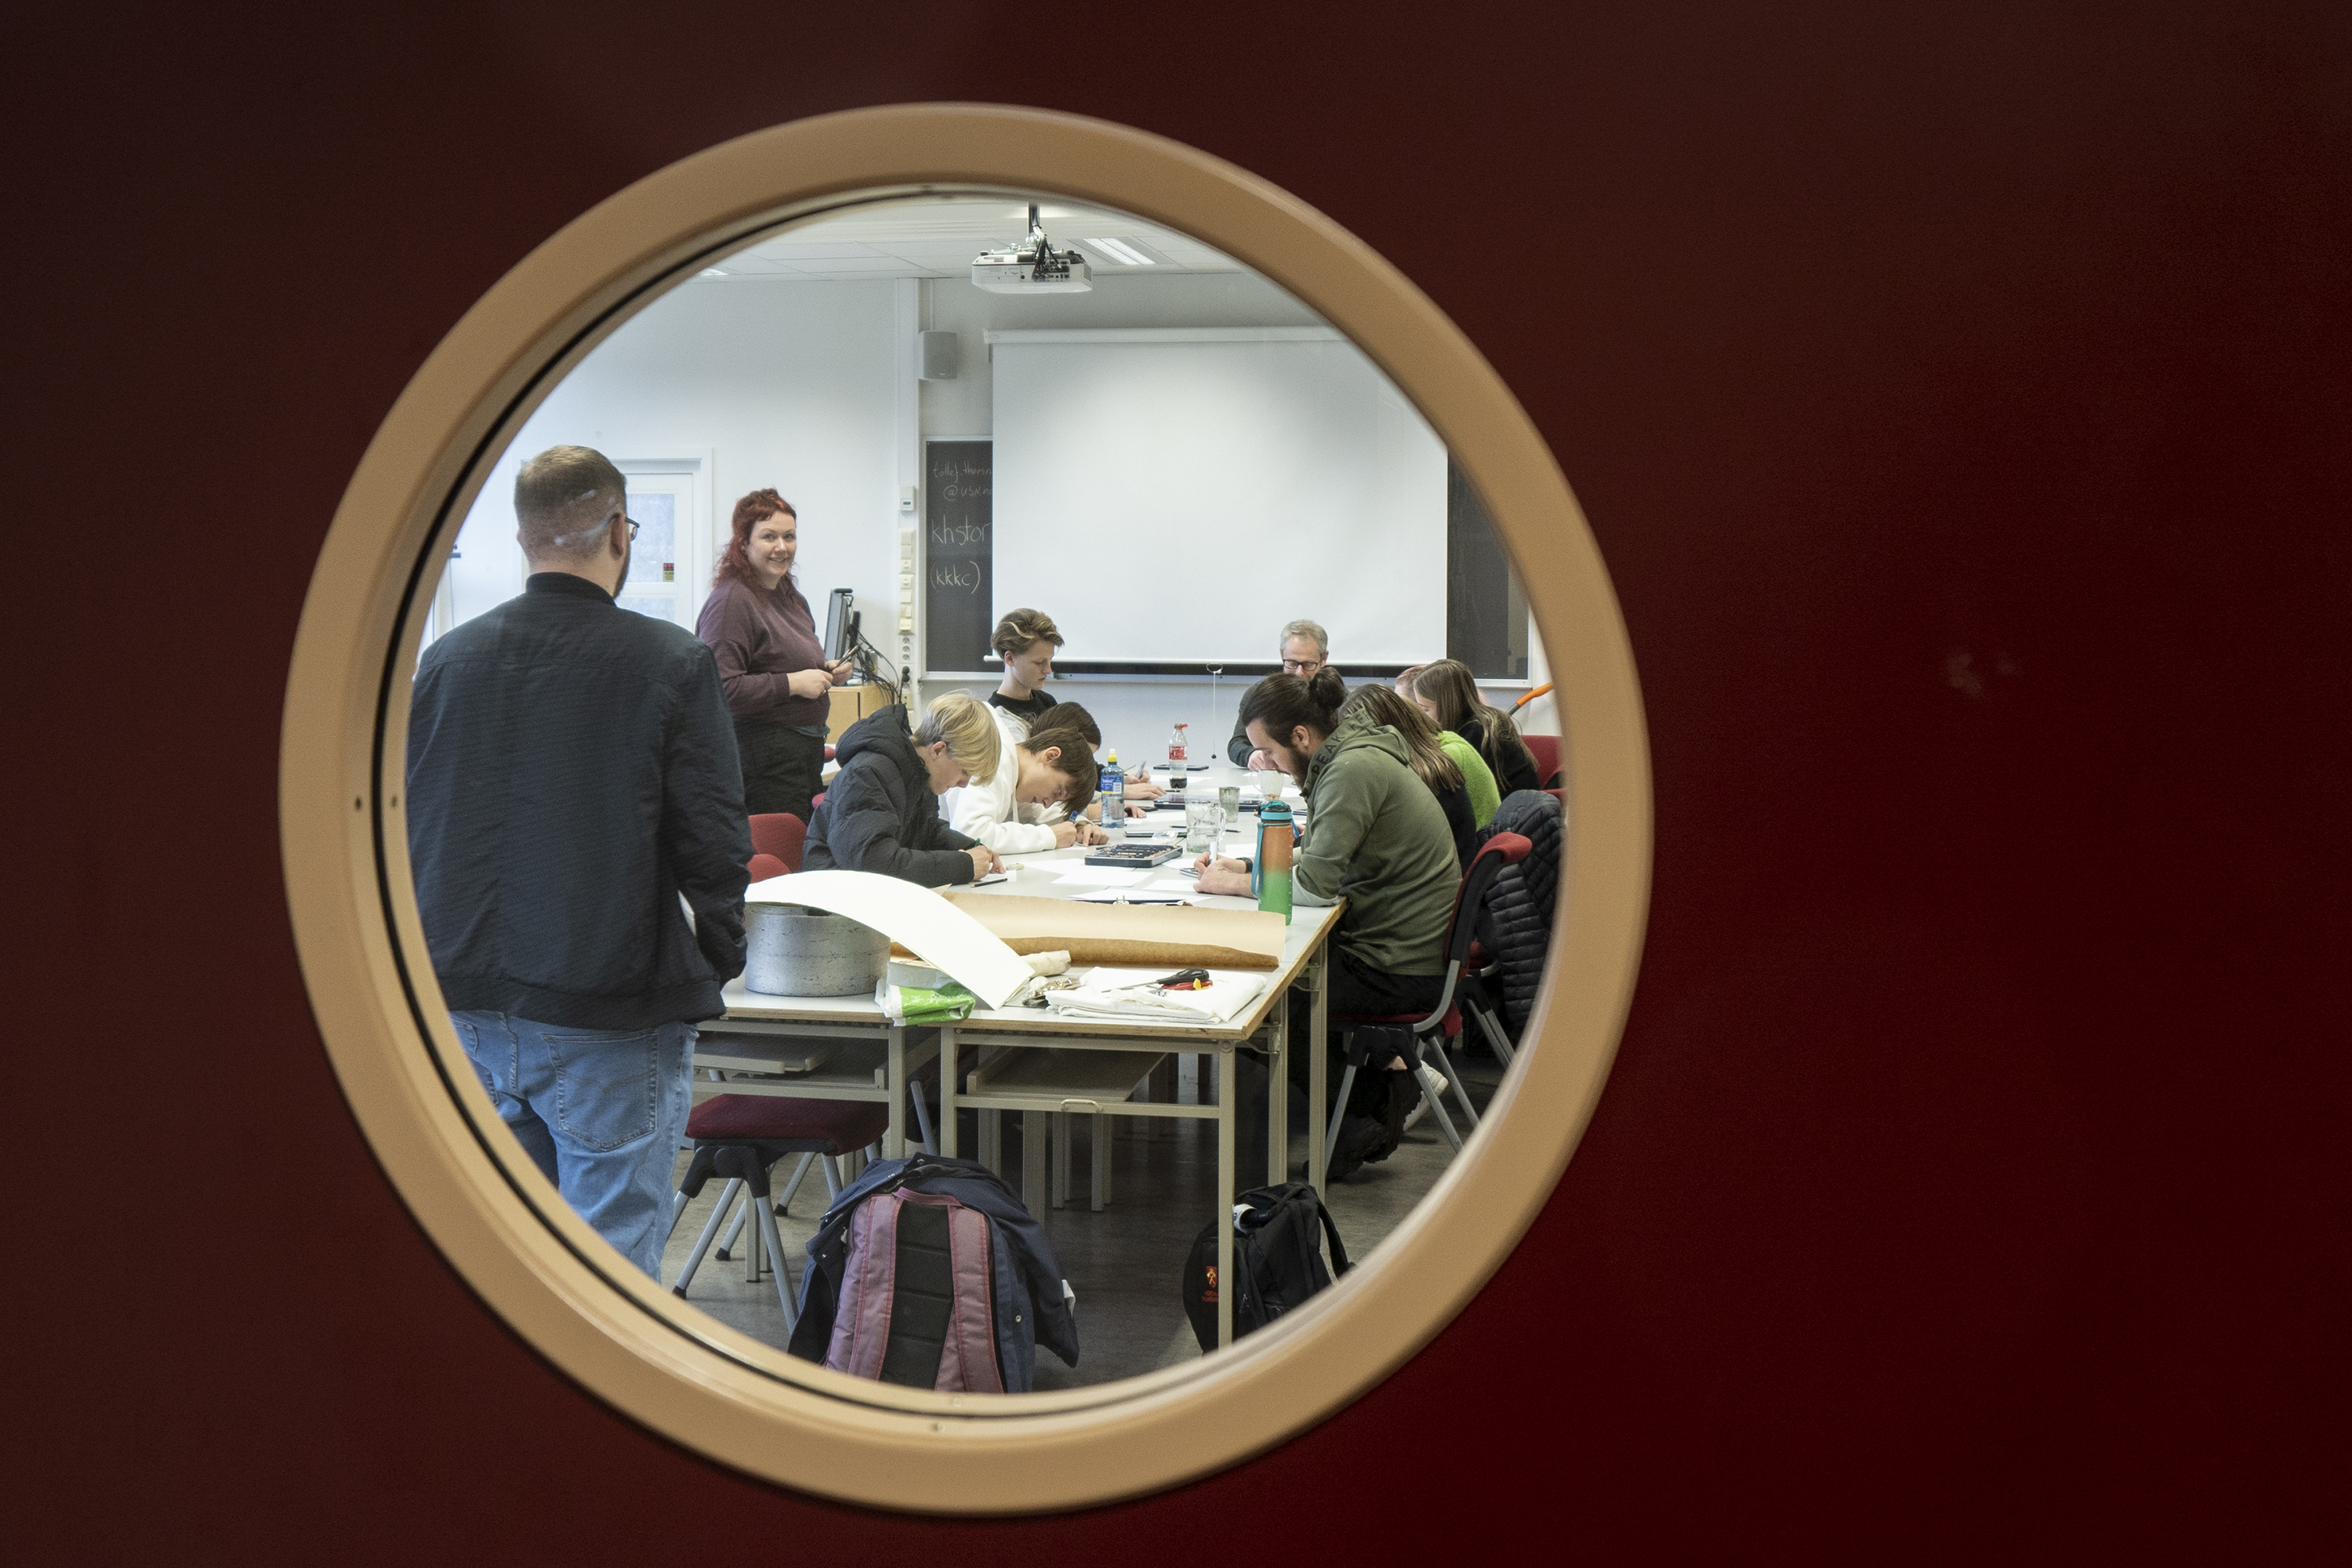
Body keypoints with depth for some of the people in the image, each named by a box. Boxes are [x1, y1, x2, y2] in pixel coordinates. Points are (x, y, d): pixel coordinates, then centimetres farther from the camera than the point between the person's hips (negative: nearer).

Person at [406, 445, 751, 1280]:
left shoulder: (443, 659, 4)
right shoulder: (674, 662, -10)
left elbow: (405, 830, 8)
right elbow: (713, 842, -11)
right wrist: (718, 959, 6)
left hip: (467, 1012, 5)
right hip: (607, 1020, -5)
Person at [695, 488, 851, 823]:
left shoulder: (790, 596, 18)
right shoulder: (731, 600, -13)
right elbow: (719, 688, -24)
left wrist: (826, 672, 12)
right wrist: (792, 683, -19)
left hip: (807, 750, 10)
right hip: (763, 754, -10)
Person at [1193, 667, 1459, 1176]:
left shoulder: (1355, 770, -22)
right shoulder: (1348, 756, 8)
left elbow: (1315, 883, -26)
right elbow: (1321, 861, 16)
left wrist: (1234, 884, -12)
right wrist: (1245, 867, 3)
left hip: (1401, 970, -10)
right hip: (1400, 946, 10)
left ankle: (1356, 1125, 6)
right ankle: (1387, 1069, 14)